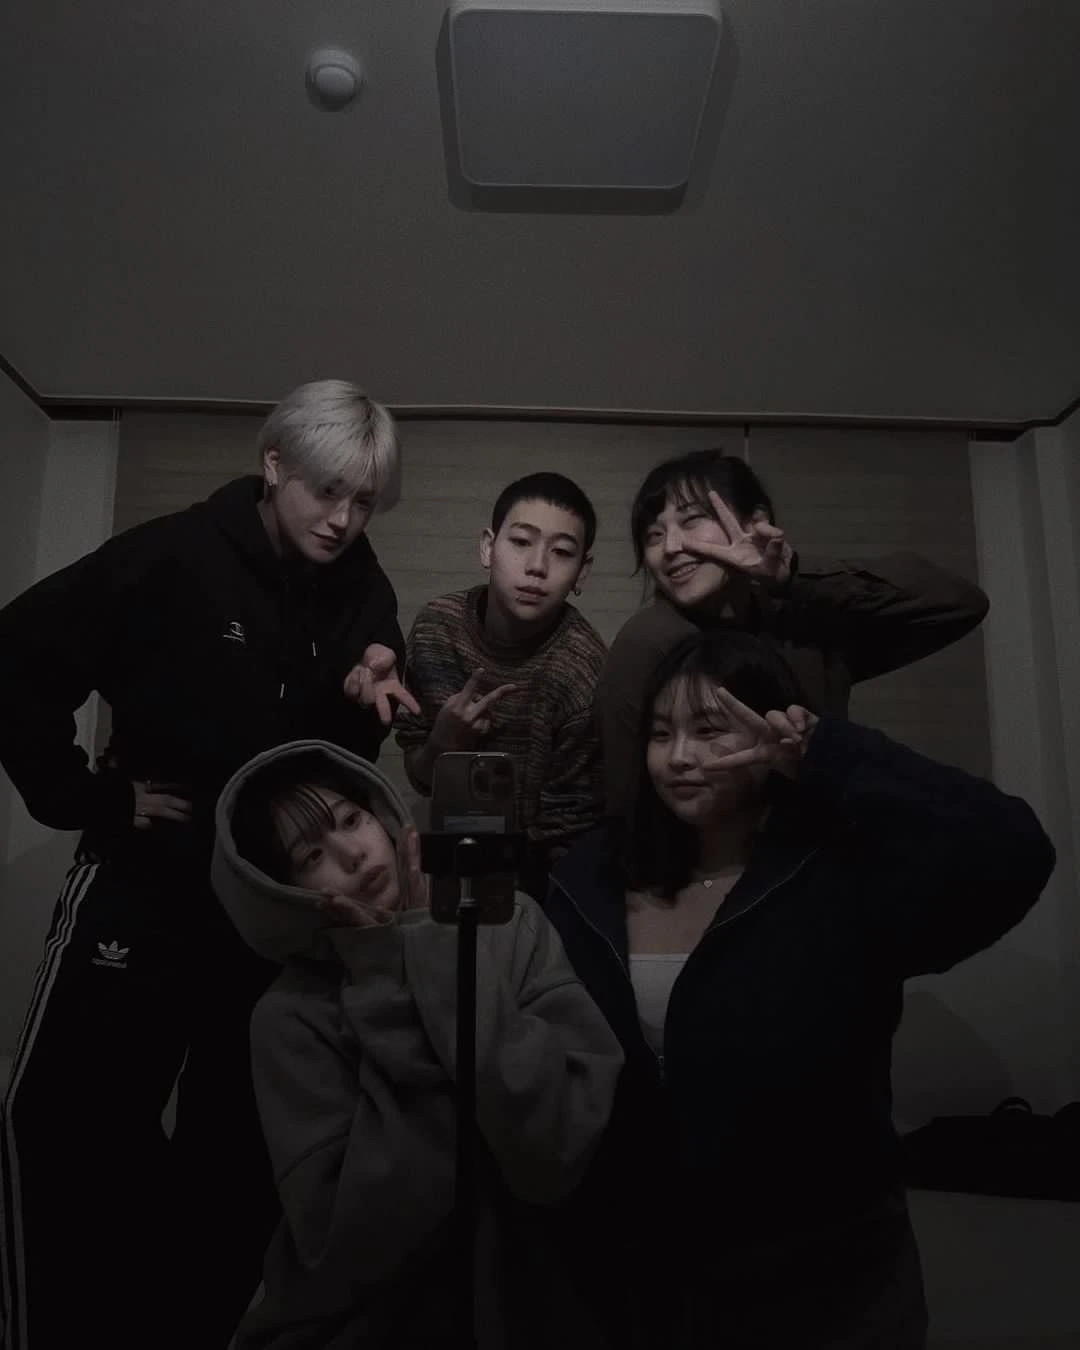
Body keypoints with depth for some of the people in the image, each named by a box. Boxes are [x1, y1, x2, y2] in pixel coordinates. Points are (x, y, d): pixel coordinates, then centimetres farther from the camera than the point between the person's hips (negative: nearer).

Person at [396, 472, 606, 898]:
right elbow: (420, 779, -4)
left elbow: (561, 831, -14)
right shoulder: (437, 626, -13)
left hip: (534, 870, -2)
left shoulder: (581, 675, -25)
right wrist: (443, 743, -23)